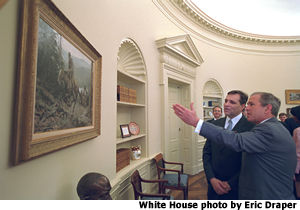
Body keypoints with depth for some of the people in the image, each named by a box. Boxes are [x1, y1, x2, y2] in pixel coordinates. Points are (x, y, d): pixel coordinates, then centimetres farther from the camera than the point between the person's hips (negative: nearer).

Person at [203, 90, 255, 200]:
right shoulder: (215, 124, 1)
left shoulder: (251, 127, -14)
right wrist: (212, 179, -7)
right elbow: (206, 153, 2)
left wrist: (230, 184, -12)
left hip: (236, 189, -4)